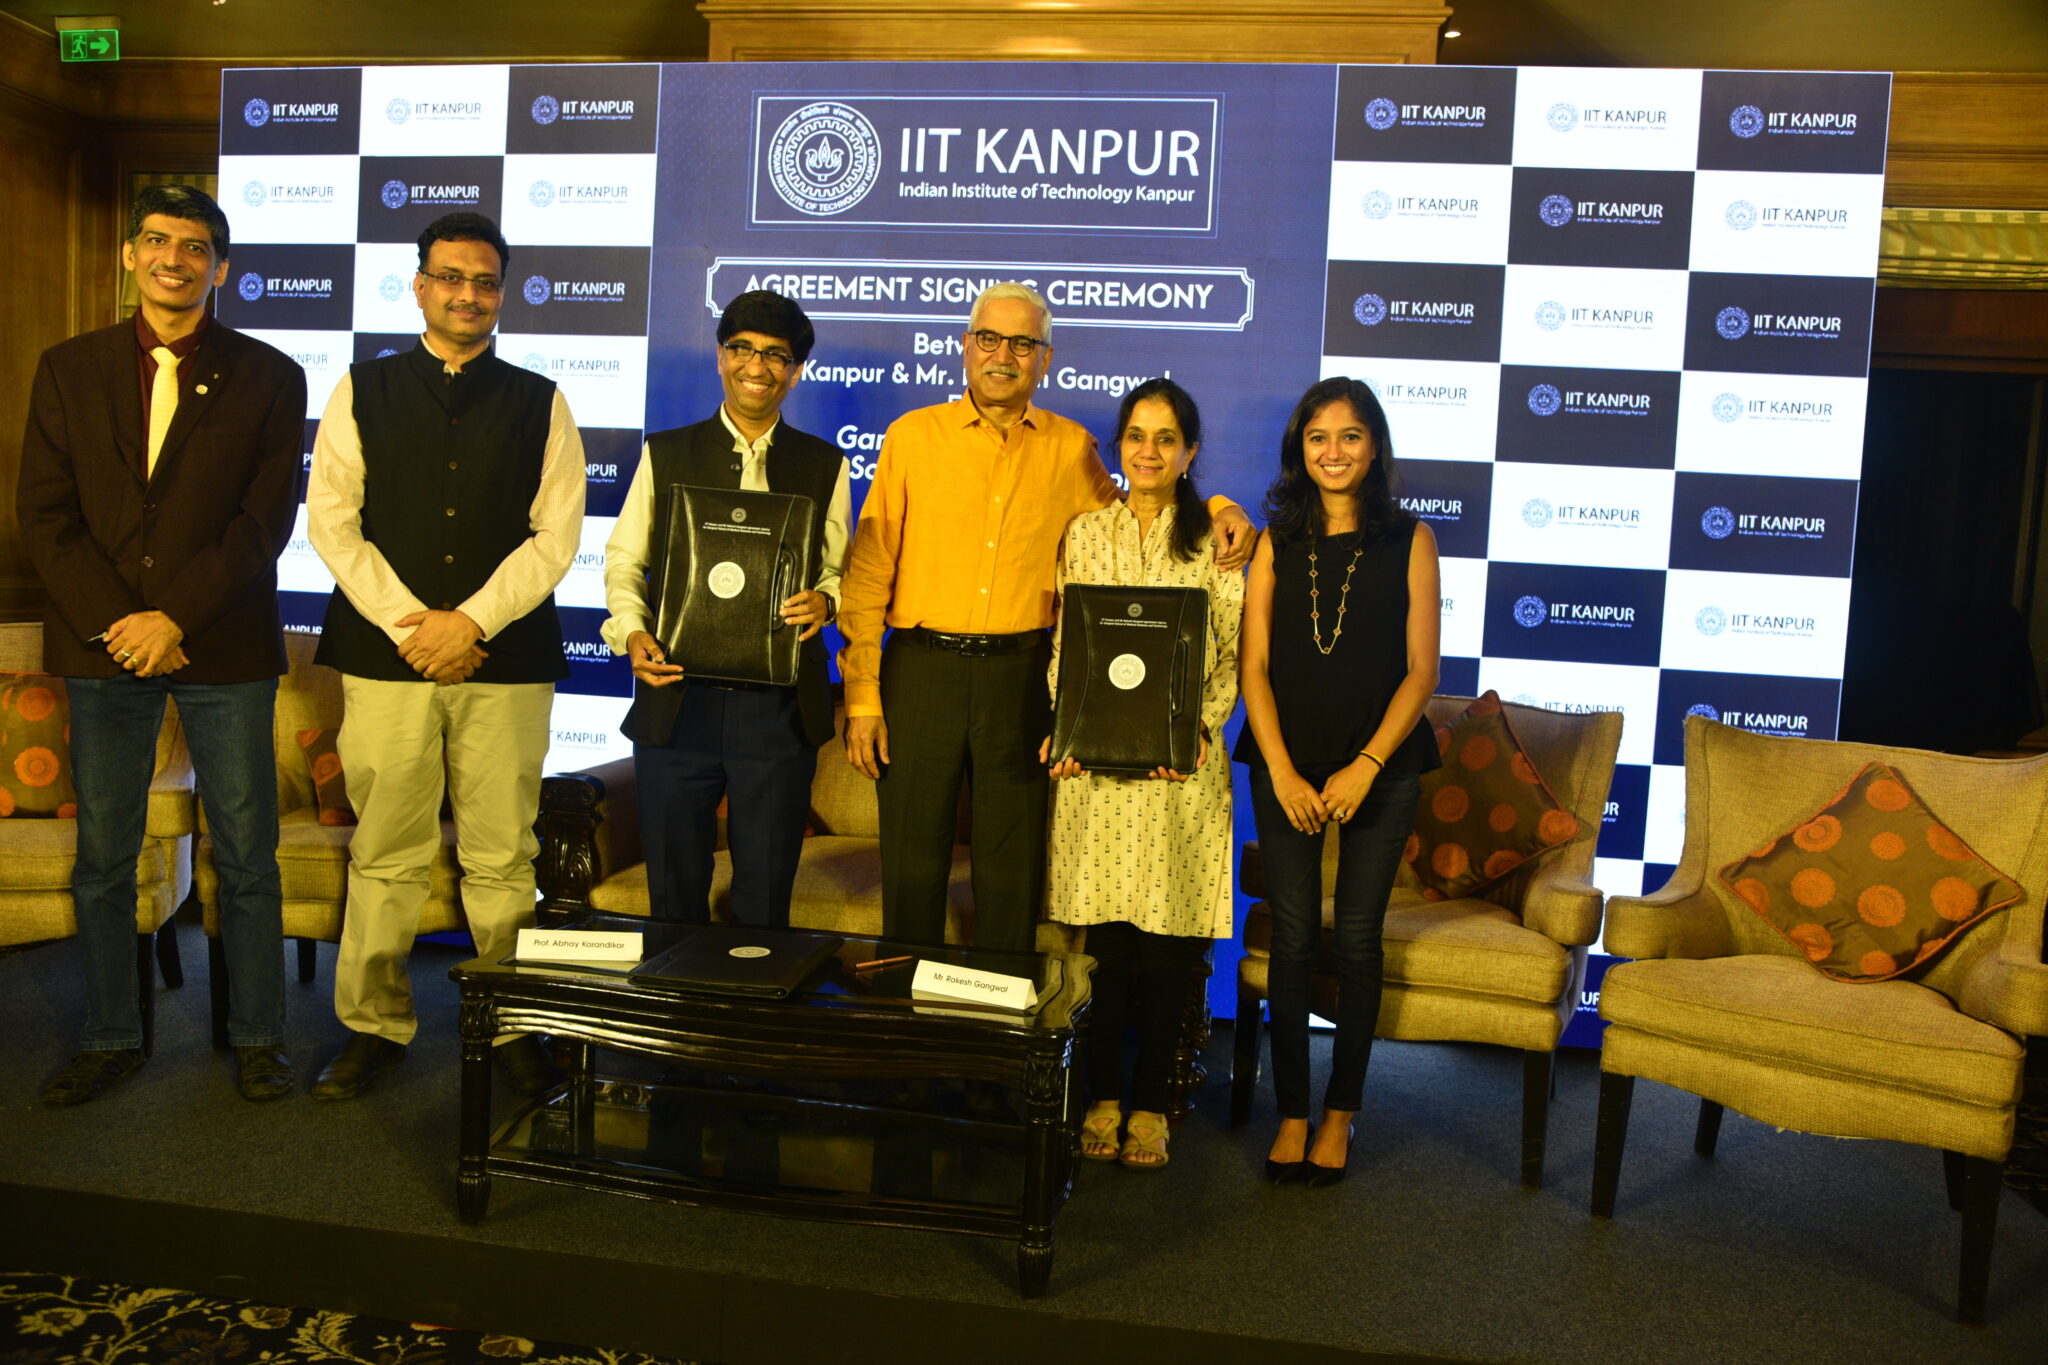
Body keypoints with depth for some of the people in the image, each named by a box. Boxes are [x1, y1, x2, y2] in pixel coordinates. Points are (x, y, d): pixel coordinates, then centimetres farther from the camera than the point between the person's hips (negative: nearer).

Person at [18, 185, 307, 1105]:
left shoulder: (268, 377, 2)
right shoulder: (69, 369, 9)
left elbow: (266, 520, -5)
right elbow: (44, 515, 3)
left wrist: (173, 616, -13)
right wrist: (116, 624, -9)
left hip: (225, 649, -2)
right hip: (102, 648, 2)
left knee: (245, 857, 4)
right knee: (101, 861, 10)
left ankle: (256, 1037, 17)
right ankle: (110, 1038, 24)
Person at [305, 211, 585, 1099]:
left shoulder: (540, 404, 9)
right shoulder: (362, 392, 11)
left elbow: (556, 535, 1)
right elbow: (332, 520, 4)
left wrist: (470, 622, -8)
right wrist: (408, 626, -7)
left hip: (506, 660, 0)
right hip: (386, 657, 1)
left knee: (501, 857, 2)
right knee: (385, 855, 4)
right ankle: (374, 1026, 18)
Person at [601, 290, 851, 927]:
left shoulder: (824, 465, 8)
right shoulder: (665, 453, 9)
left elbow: (840, 570, 10)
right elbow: (624, 559, 9)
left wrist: (824, 600, -13)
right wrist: (632, 632, -9)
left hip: (778, 706, 0)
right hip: (677, 700, 1)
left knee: (765, 903, 7)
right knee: (674, 894, 9)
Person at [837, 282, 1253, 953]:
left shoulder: (1070, 447, 7)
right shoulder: (913, 435, 2)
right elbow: (869, 571, 1)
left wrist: (1215, 507, 4)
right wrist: (862, 695, -5)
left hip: (1021, 675, 1)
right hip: (920, 668, -1)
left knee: (1013, 867, 8)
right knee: (911, 862, 6)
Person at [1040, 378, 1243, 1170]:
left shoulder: (1215, 540, 4)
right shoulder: (1085, 533, 10)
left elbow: (1236, 655, 2)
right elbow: (1064, 645, 10)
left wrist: (1201, 727, -13)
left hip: (1179, 761, -1)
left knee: (1167, 943, 2)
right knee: (1106, 938, 4)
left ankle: (1150, 1104, 18)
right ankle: (1104, 1096, 20)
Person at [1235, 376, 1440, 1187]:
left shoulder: (1408, 542, 1)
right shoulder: (1278, 541, 6)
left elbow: (1421, 670, -2)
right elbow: (1253, 666, 2)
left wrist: (1366, 766, -10)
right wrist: (1282, 771, -7)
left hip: (1380, 769, -1)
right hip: (1286, 767, 1)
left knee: (1357, 940, 4)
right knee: (1293, 938, 3)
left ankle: (1340, 1113, 20)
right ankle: (1292, 1112, 16)